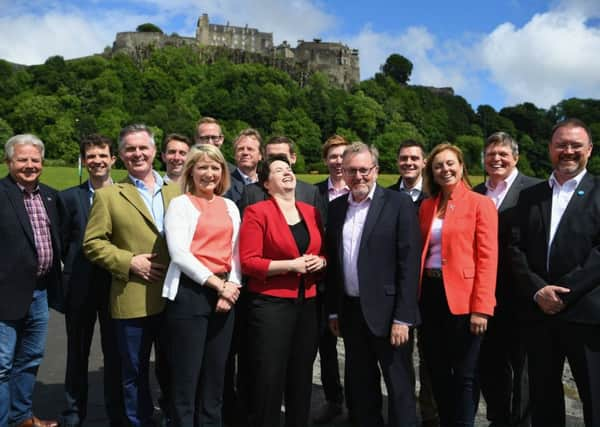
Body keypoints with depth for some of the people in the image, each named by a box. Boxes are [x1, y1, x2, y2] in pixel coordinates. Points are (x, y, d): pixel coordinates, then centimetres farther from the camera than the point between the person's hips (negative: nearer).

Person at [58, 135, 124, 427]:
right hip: (80, 287, 1)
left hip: (116, 285, -1)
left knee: (115, 353, 9)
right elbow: (63, 244, 5)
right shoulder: (69, 197, 3)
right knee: (77, 352, 13)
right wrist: (75, 269, 1)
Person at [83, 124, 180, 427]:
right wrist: (128, 261, -14)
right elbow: (92, 243, -3)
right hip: (133, 301, -2)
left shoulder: (176, 191, 9)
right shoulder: (107, 195, 0)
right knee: (135, 374, 11)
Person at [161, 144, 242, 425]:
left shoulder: (230, 207, 14)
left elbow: (236, 253, 12)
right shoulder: (180, 204, -1)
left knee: (215, 375, 13)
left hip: (225, 295, 5)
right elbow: (179, 253, -11)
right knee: (186, 376, 3)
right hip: (189, 293, -5)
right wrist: (217, 284, -13)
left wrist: (232, 285, -6)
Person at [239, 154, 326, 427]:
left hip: (307, 304, 5)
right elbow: (247, 262, -11)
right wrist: (290, 264, -17)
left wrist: (321, 261, -2)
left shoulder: (311, 212, 11)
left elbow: (323, 252, 21)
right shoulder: (256, 212, -6)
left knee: (301, 378, 13)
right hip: (270, 304, -5)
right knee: (269, 379, 1)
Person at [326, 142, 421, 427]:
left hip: (387, 311, -5)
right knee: (360, 388, 16)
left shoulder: (399, 204, -8)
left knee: (399, 388, 6)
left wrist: (402, 317, -15)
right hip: (350, 311, 5)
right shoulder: (336, 207, 8)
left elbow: (408, 264, -12)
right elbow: (333, 262, 11)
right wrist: (333, 310, 10)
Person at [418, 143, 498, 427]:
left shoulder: (480, 204, -4)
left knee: (464, 374, 5)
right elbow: (420, 252, 12)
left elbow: (488, 257, -10)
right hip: (430, 294, 5)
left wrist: (481, 307, -17)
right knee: (437, 370, 15)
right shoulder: (426, 206, 12)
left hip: (462, 297, -5)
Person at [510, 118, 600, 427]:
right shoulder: (530, 196, 13)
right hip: (538, 312, 3)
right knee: (543, 399, 14)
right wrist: (537, 290, -10)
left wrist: (564, 292, -15)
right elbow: (515, 248, 4)